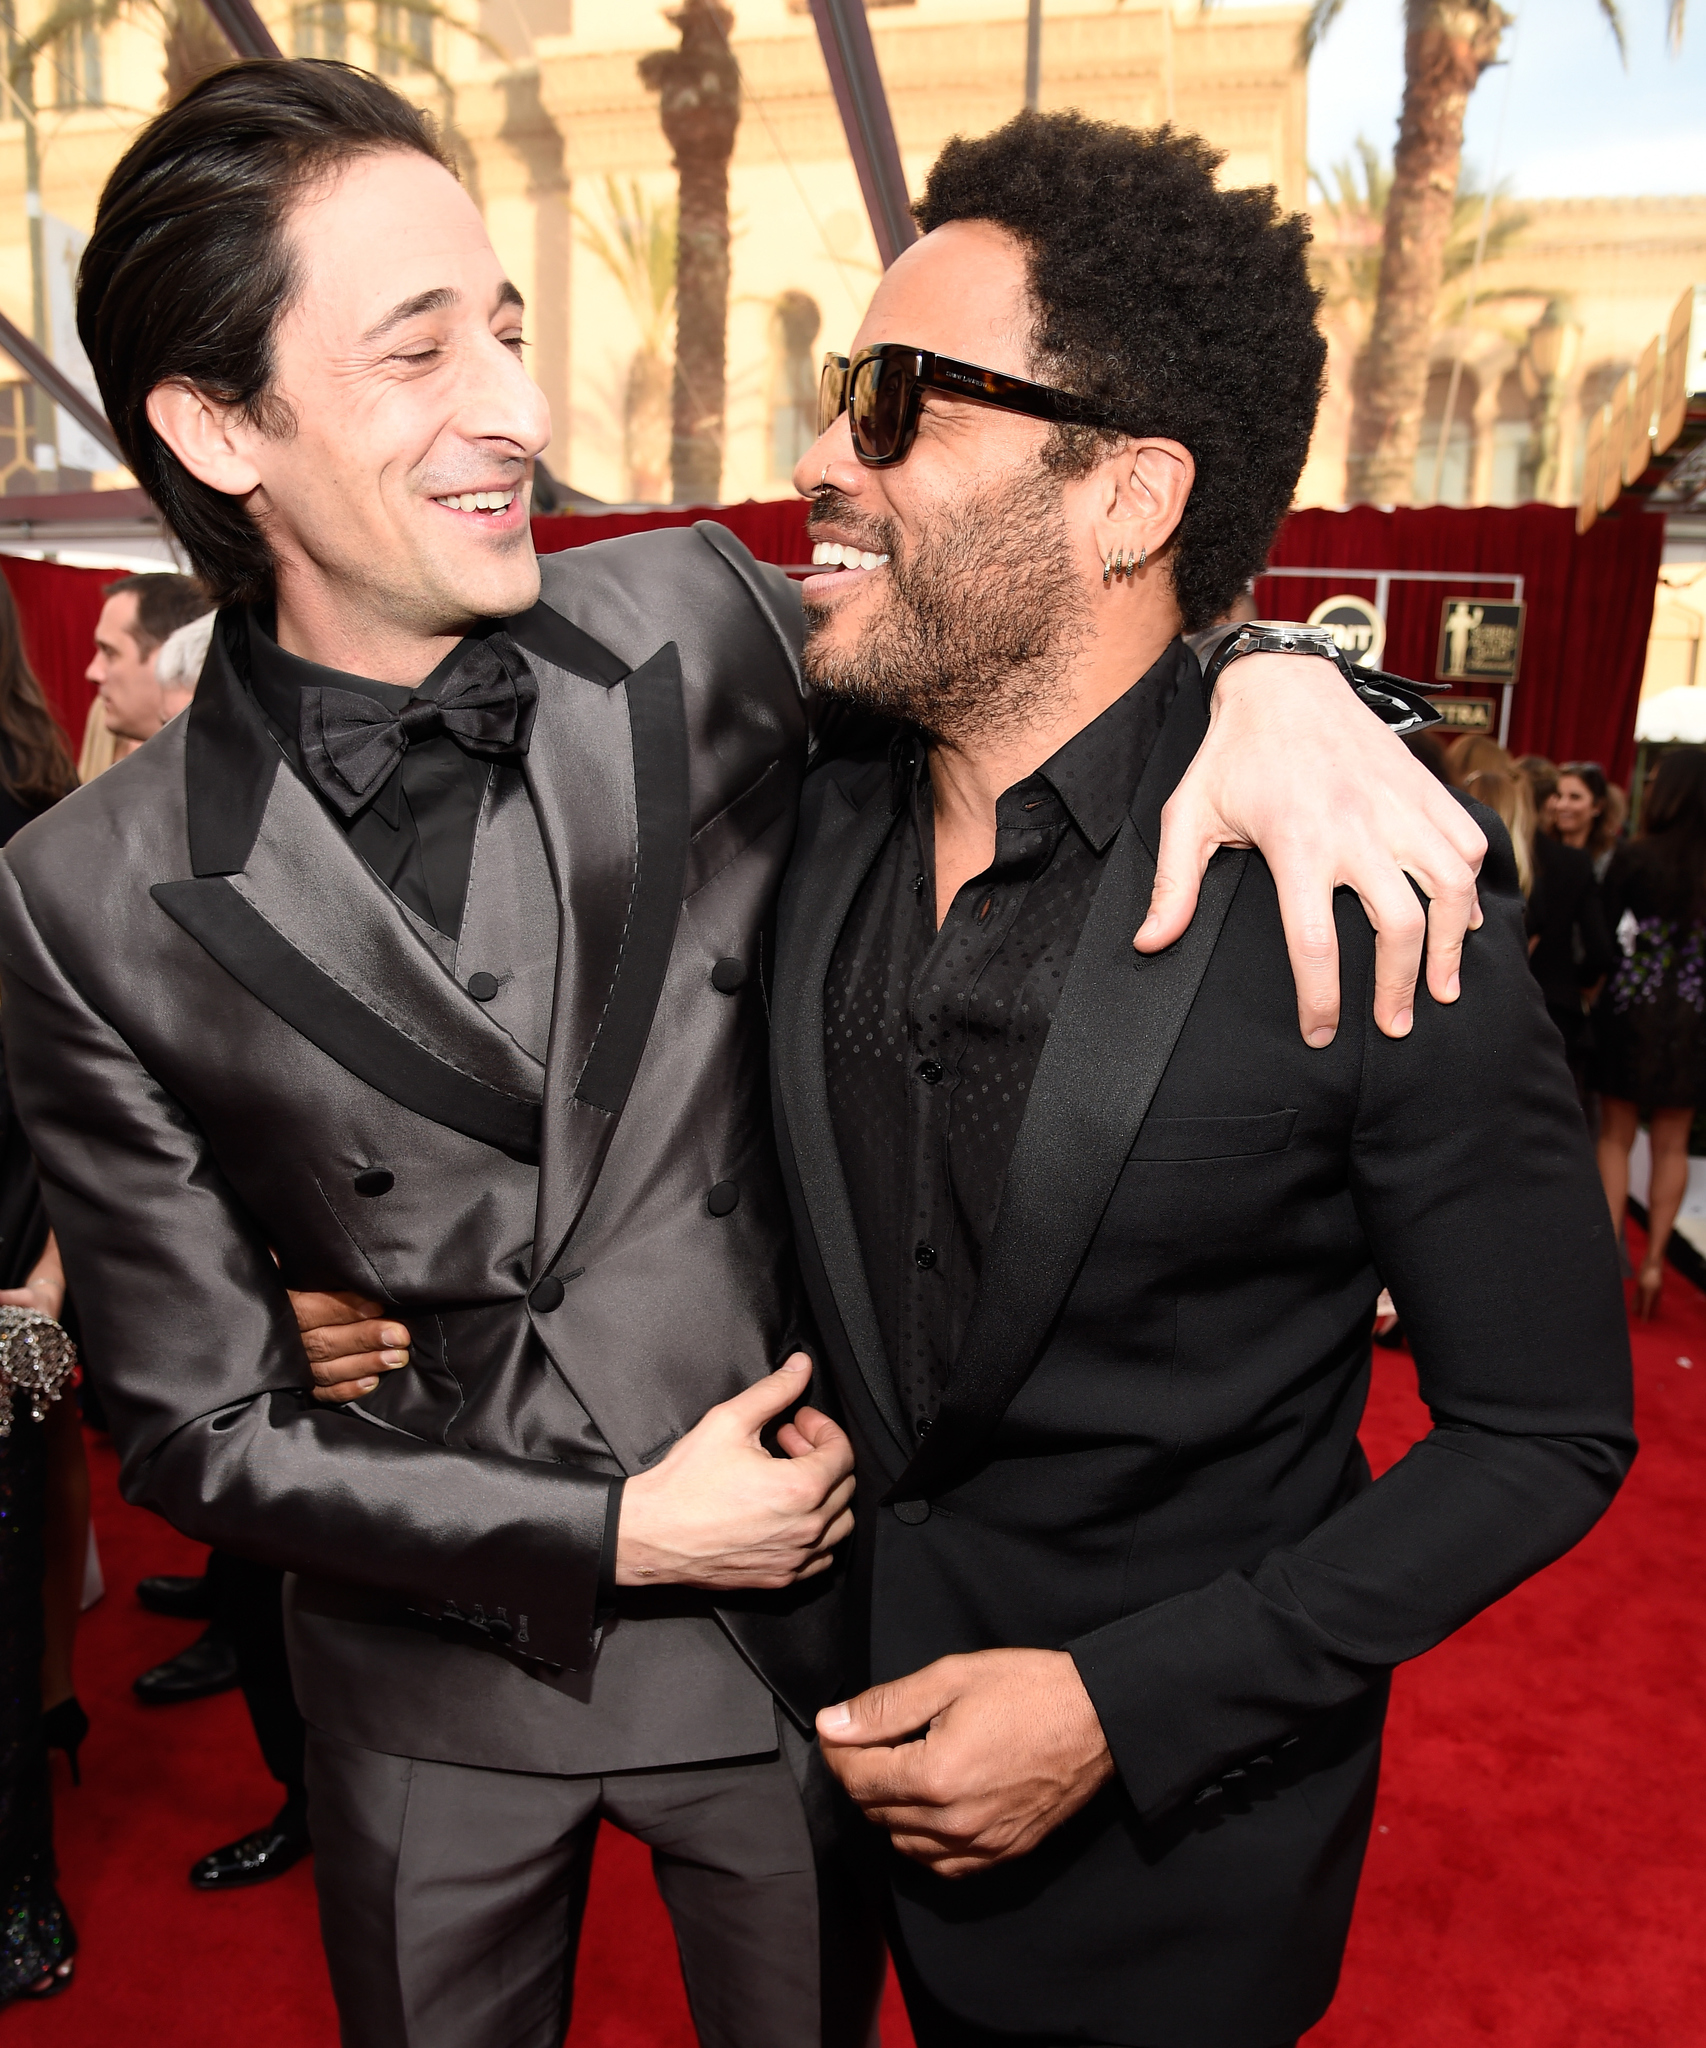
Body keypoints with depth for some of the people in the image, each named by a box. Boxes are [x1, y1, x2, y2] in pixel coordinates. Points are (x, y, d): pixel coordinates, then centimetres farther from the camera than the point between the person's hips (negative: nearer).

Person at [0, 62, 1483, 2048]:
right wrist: (617, 1533, -16)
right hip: (436, 1686, 0)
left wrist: (1269, 676, -20)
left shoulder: (695, 626, -13)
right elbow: (197, 1422, -9)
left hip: (797, 1609, 2)